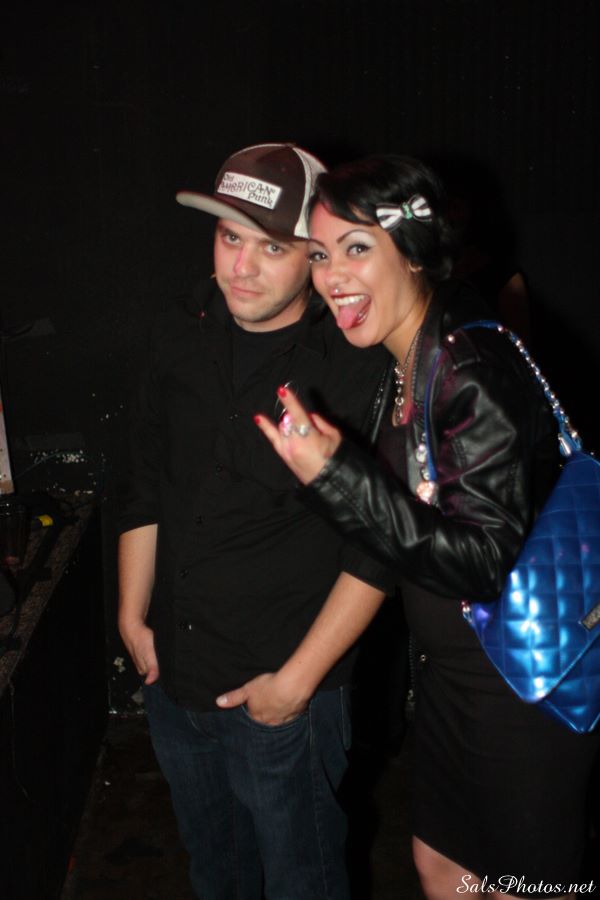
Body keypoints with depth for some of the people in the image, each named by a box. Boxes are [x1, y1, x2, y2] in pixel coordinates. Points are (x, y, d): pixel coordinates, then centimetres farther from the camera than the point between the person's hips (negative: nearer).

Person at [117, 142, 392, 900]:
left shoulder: (357, 369, -18)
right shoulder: (181, 336, -1)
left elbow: (377, 549, -16)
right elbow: (144, 488, 8)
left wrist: (298, 679, -15)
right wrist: (133, 617, 7)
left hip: (283, 695, -5)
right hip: (172, 673, 5)